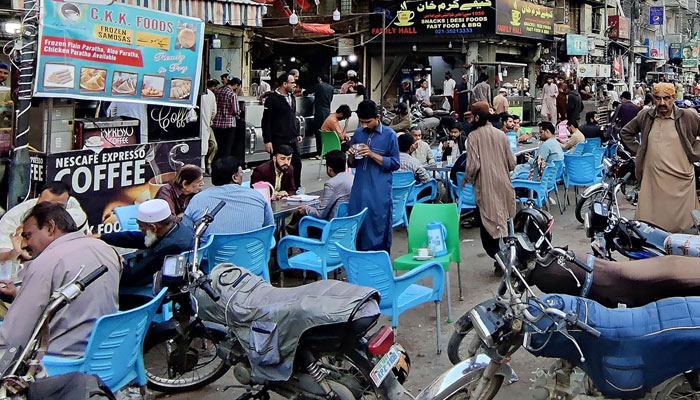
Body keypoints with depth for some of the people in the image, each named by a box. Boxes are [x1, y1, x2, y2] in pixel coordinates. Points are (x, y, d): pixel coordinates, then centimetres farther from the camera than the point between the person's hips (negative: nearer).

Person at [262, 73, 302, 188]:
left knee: (297, 163, 8)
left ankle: (296, 189, 20)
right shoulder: (272, 99, -11)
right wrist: (267, 141, -16)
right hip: (279, 141, -7)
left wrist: (297, 134, 19)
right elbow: (266, 121, -12)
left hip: (293, 140, 7)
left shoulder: (291, 98, 13)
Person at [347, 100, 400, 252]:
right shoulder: (358, 134, 10)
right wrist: (352, 155, -5)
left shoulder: (389, 135, -2)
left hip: (379, 192, -4)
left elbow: (394, 164, -4)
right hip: (359, 189, 4)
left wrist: (372, 154, -14)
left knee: (379, 227, 0)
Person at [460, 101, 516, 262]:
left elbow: (473, 165, -16)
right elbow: (512, 163, 5)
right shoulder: (501, 135, 3)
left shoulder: (474, 136, -11)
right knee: (504, 221, 17)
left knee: (488, 225, 2)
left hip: (485, 187, -5)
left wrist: (466, 179, 3)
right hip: (503, 185, 5)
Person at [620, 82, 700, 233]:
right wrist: (638, 151, 12)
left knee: (679, 226, 2)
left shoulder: (688, 117, -1)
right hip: (652, 182, 2)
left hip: (680, 182, -2)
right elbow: (625, 132, 22)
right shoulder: (645, 116, 7)